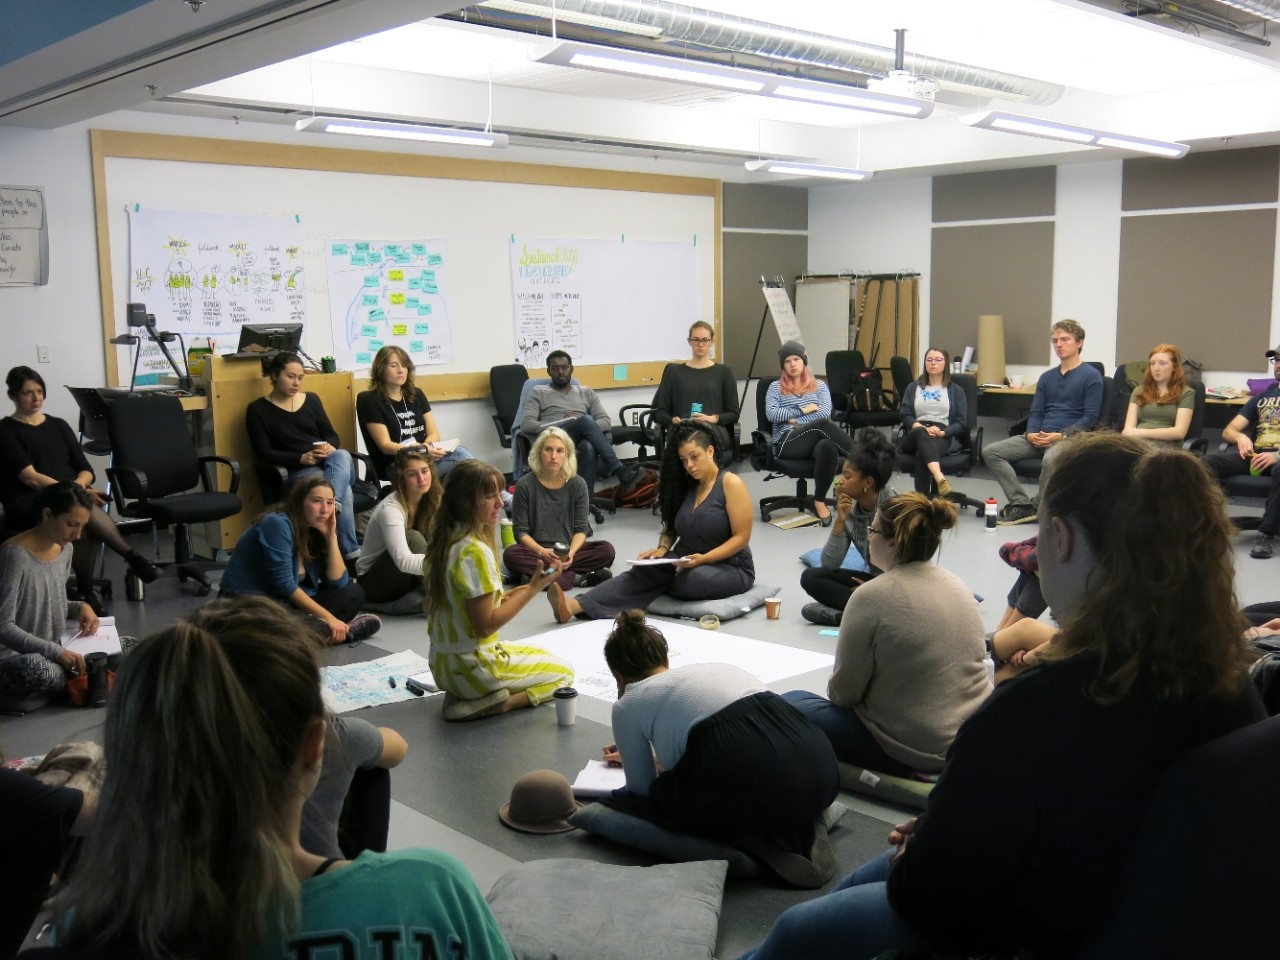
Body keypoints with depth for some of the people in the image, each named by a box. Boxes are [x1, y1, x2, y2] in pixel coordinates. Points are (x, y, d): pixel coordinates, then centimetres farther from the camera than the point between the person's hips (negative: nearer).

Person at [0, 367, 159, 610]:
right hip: (29, 505, -4)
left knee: (84, 514, -36)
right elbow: (30, 478, -10)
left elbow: (86, 470, 14)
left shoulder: (58, 425, 19)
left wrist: (78, 486, -11)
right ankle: (133, 557, -42)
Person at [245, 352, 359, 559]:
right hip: (297, 471, -4)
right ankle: (350, 550, -37)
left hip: (328, 463, 4)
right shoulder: (258, 409, 4)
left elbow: (332, 435, 14)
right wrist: (301, 458, -19)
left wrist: (330, 447, -13)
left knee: (342, 456, -36)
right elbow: (264, 454, -4)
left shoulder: (311, 399, 15)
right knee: (344, 491, -35)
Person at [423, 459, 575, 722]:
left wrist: (507, 597, 2)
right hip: (472, 668, -8)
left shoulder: (444, 542, 3)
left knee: (542, 656, 31)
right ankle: (491, 705, -9)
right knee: (564, 672, 10)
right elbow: (485, 625, -22)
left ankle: (461, 695, 9)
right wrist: (533, 589, -18)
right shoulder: (475, 552, -24)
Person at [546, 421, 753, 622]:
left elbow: (741, 537, -14)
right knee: (644, 572, -25)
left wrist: (703, 559, -25)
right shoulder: (685, 484, 8)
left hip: (729, 566, -5)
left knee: (691, 579, -38)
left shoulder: (730, 483, -10)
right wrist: (662, 549, -6)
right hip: (684, 562, 5)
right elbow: (671, 528, 16)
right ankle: (575, 605, -43)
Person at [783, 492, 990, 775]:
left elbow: (843, 693, -11)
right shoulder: (957, 585, 3)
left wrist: (834, 692, 11)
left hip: (918, 750, -8)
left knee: (789, 703, 7)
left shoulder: (873, 596, -19)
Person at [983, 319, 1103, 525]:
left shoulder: (1091, 376, 1)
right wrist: (1031, 434, -6)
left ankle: (1039, 507, -16)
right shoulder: (1046, 377, 20)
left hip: (1070, 438, -6)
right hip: (1039, 438, 6)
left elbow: (1090, 418, -6)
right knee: (990, 451, -13)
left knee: (1050, 459, -41)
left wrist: (1061, 435, -19)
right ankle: (1022, 504, -17)